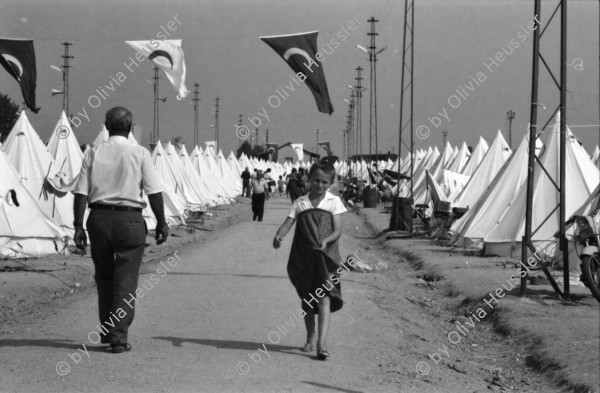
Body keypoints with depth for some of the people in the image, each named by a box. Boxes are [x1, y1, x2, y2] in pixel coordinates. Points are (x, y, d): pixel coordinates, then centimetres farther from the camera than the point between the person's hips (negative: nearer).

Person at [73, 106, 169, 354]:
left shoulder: (94, 154, 4)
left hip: (98, 218, 3)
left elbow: (81, 192, -1)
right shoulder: (139, 154, -2)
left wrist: (78, 226, 1)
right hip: (130, 220, -3)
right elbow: (154, 192, -5)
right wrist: (161, 223, 2)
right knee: (125, 281, 2)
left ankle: (107, 331, 27)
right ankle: (119, 337, -2)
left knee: (103, 276, 18)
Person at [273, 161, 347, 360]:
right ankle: (310, 339, 30)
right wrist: (278, 236, -22)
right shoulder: (300, 203, 7)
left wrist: (325, 240, -24)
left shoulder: (333, 202, 2)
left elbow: (337, 230, -4)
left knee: (324, 298, -15)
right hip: (304, 257, 3)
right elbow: (287, 223, -1)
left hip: (326, 256, -3)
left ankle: (322, 344, -22)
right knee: (307, 300, 13)